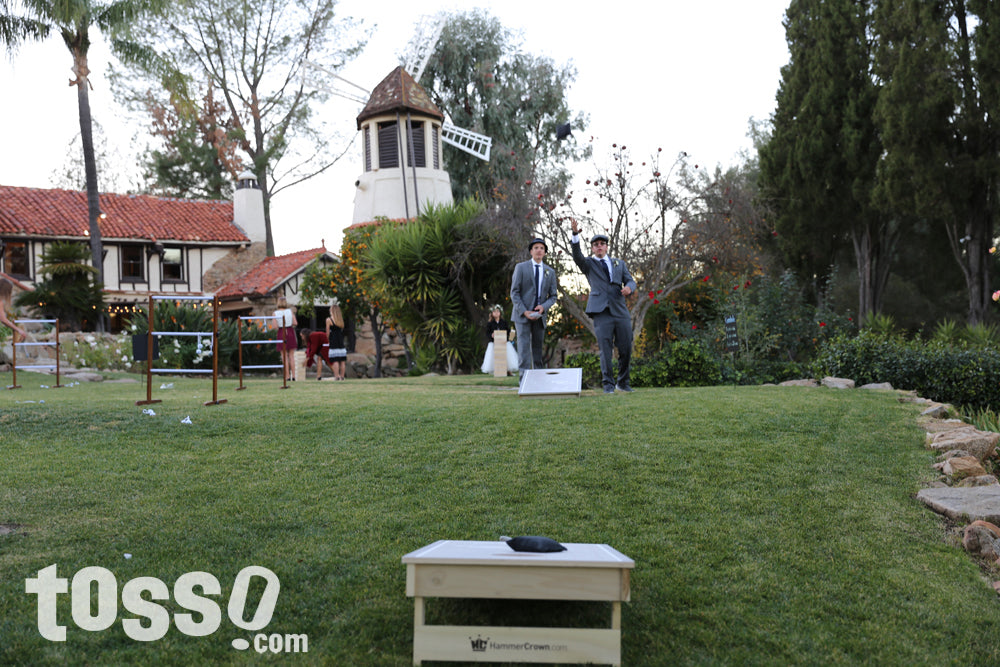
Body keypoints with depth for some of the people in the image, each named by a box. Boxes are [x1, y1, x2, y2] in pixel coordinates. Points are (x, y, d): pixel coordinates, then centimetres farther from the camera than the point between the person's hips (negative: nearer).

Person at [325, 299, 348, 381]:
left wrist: (328, 339, 15)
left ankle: (336, 376, -10)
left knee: (335, 361, -6)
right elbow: (341, 330, 10)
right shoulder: (341, 320, 10)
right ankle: (342, 376, 7)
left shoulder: (329, 320, -4)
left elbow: (328, 333, 0)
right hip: (341, 342, 5)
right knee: (342, 361, 5)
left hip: (333, 342, -5)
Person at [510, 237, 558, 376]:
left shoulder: (550, 272, 11)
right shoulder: (521, 267, 1)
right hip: (522, 314, -3)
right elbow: (514, 292, -3)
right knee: (524, 345, -12)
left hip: (539, 316, 3)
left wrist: (543, 306, -11)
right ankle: (524, 377, -16)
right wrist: (524, 311, -14)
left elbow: (553, 296, 10)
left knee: (538, 347, 7)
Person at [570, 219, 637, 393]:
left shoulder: (619, 264, 22)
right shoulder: (588, 264, 12)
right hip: (601, 312, -3)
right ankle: (608, 384, -1)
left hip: (621, 311, 3)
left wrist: (628, 287, -12)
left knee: (626, 349, 3)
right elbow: (577, 255, -7)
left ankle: (623, 382, 18)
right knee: (605, 350, -8)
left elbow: (630, 281, 14)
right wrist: (575, 234, -24)